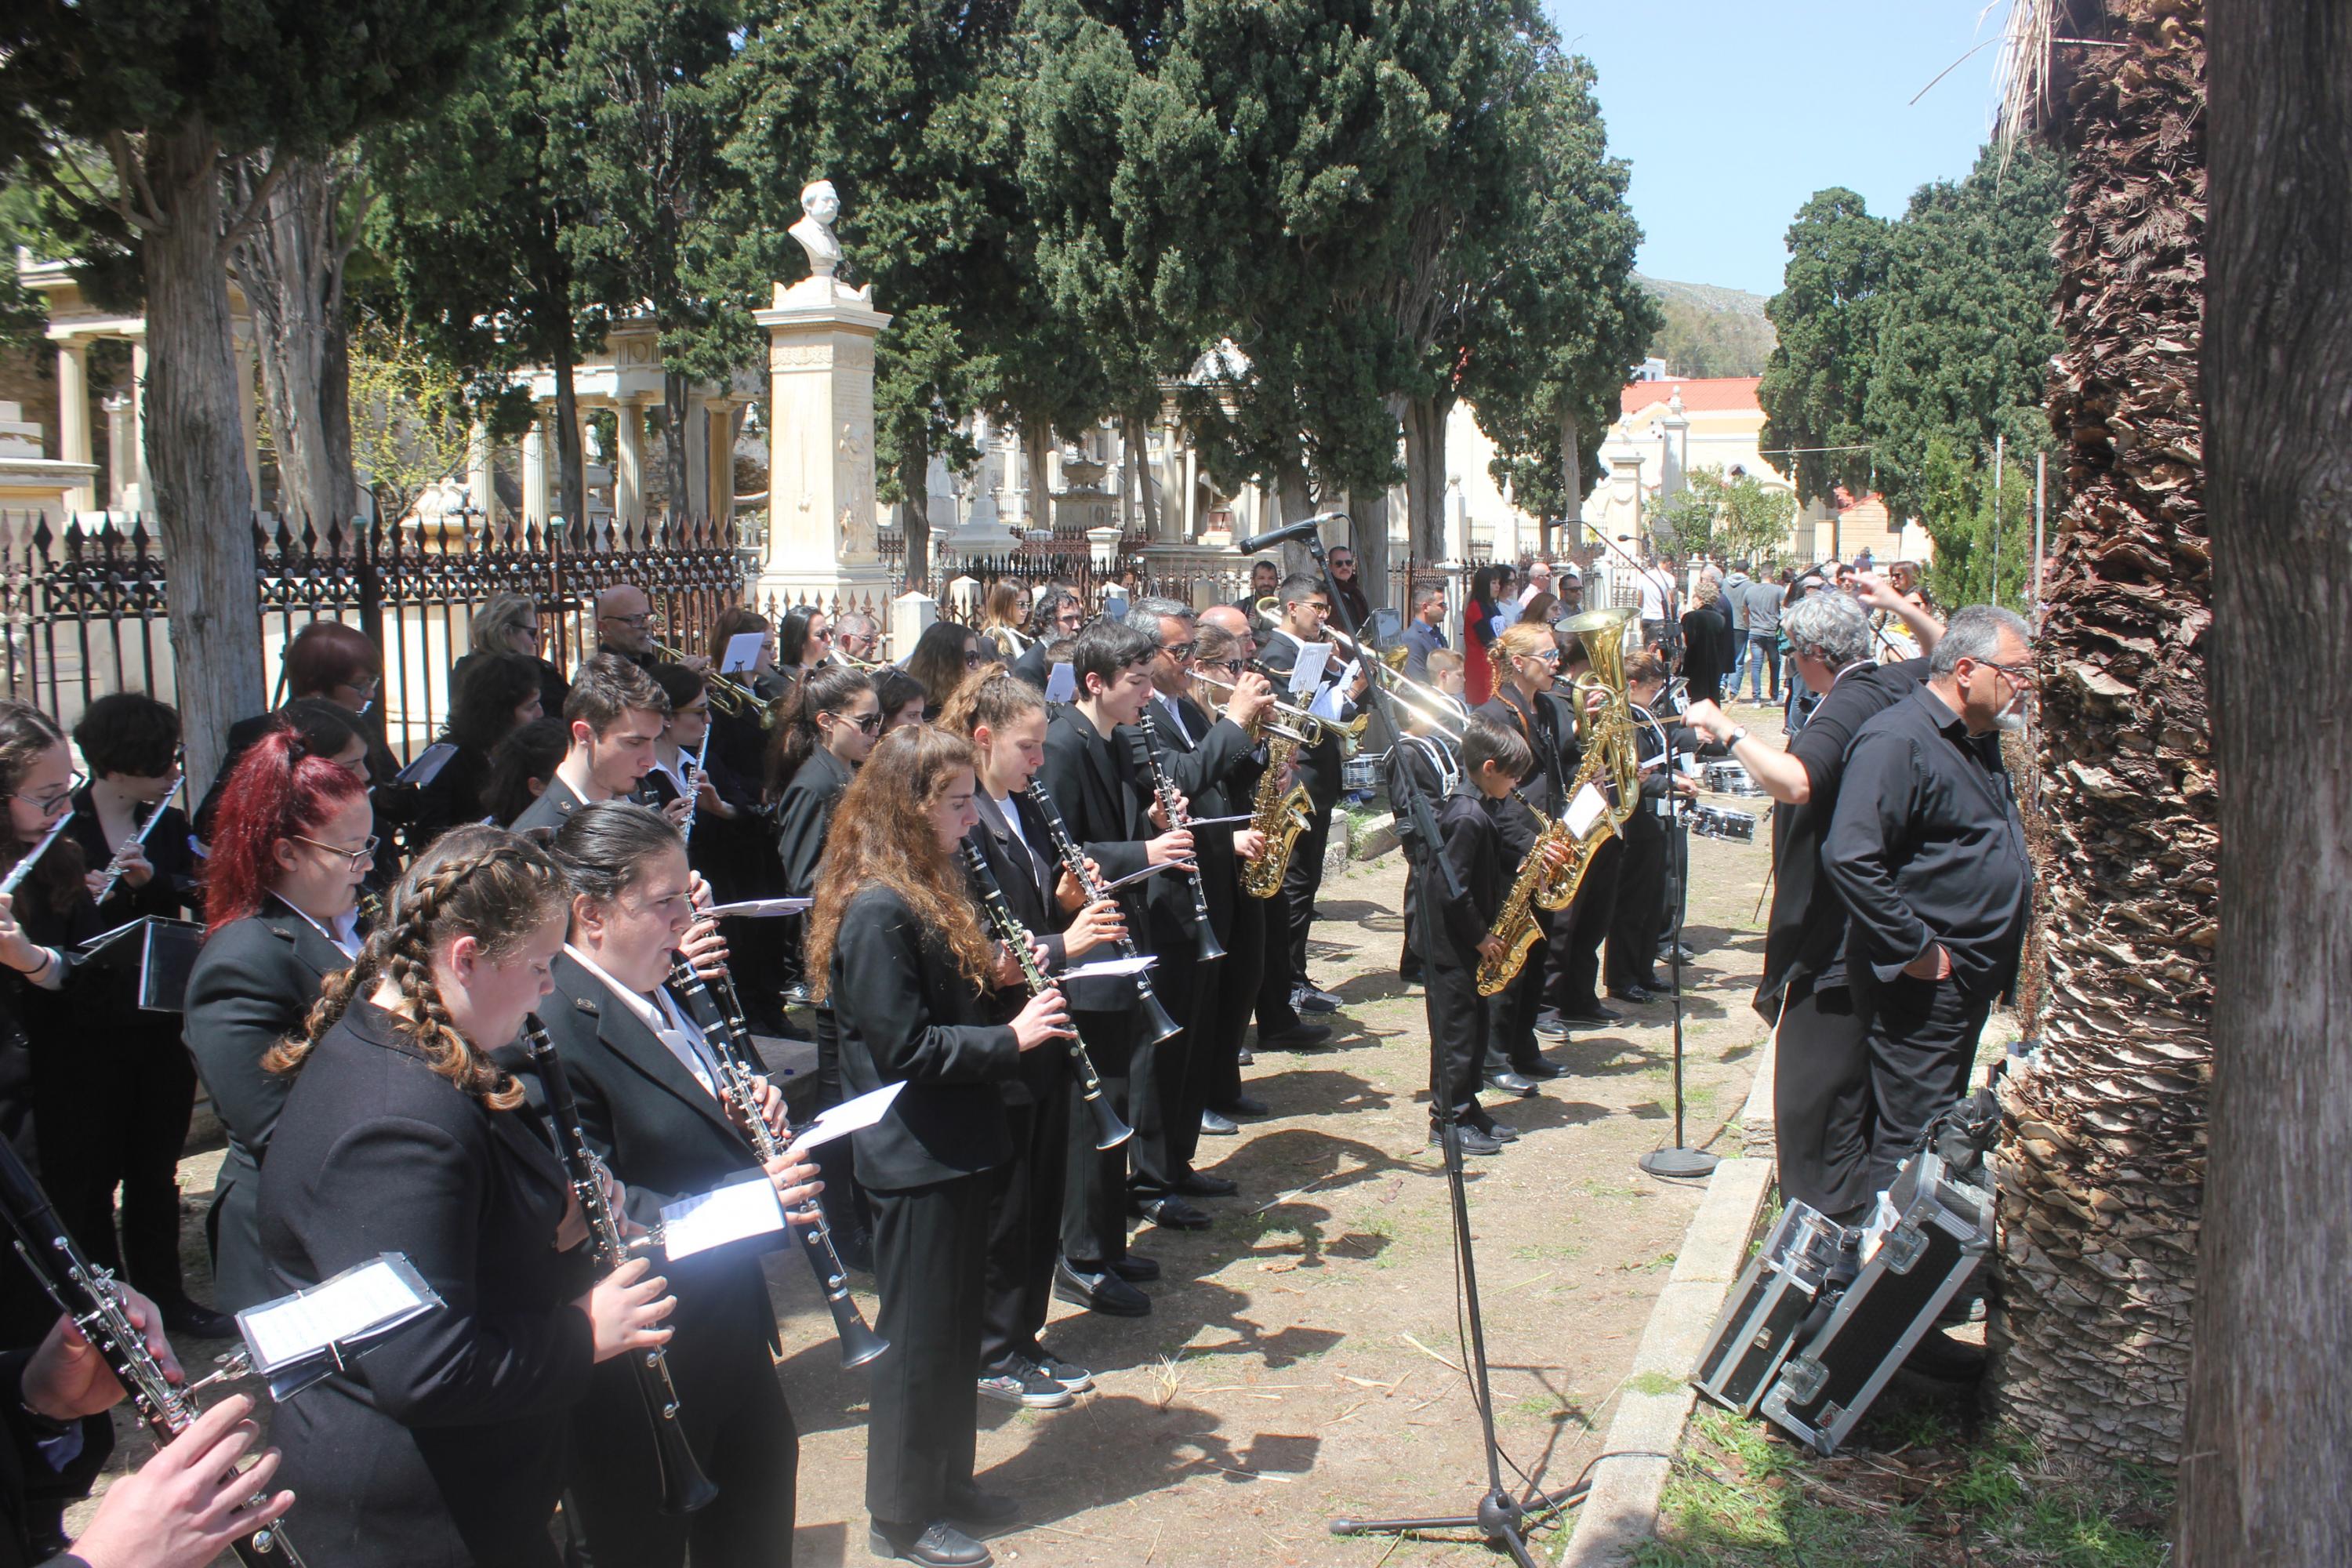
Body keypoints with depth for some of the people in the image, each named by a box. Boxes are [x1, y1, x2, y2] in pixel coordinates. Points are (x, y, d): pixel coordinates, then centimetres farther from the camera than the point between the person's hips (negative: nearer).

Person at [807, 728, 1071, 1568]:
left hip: (955, 1145, 10)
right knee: (919, 1334, 4)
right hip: (914, 1158, -10)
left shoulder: (928, 892, 9)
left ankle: (947, 1484, 34)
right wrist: (1011, 1037, -19)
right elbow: (904, 1047, -23)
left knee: (958, 1324, 19)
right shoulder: (876, 910, -21)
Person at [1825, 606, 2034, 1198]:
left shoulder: (1978, 740, 14)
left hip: (1968, 984, 10)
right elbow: (1850, 857, -28)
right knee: (1911, 1142, -5)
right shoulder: (1897, 741, -18)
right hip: (1921, 986, -10)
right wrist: (1916, 949, -23)